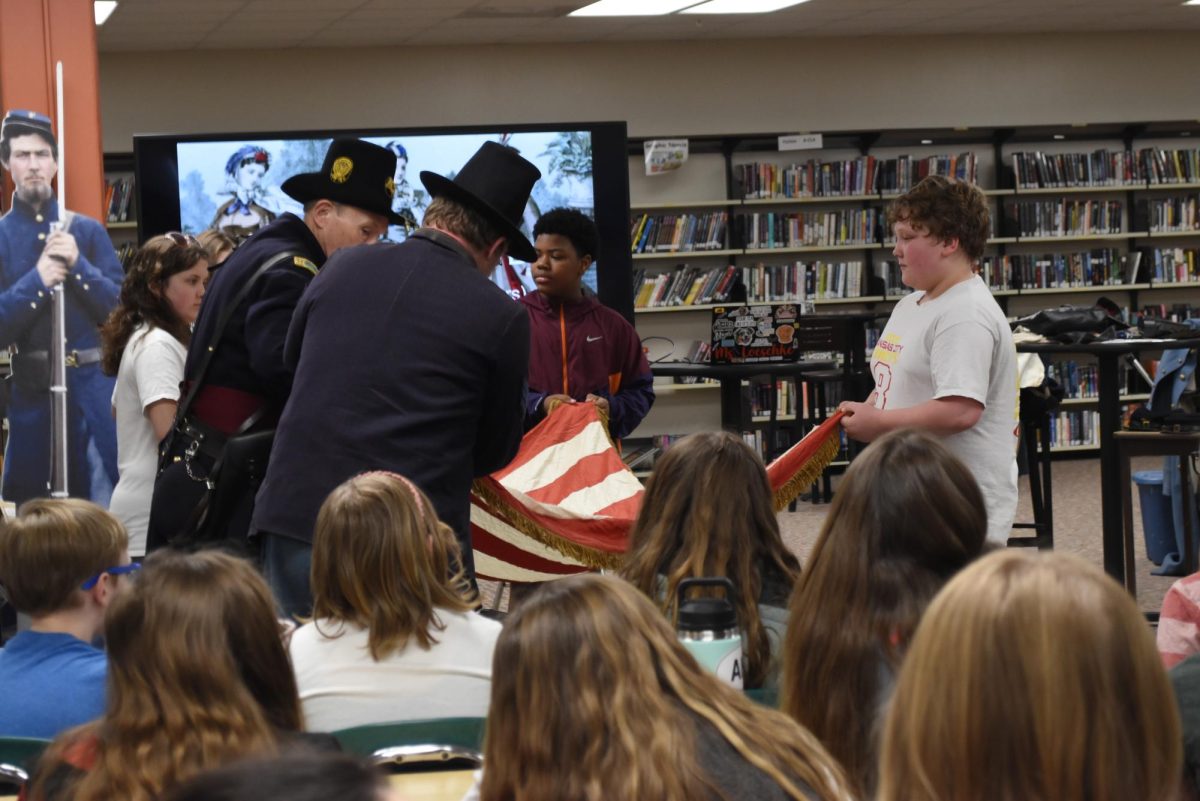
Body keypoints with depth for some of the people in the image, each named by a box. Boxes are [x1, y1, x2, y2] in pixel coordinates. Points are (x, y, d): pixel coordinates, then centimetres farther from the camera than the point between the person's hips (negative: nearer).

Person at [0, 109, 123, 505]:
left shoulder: (87, 230, 6)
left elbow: (121, 309, 1)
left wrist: (77, 264, -11)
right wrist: (37, 280, -16)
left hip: (93, 387, 0)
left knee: (106, 509, -1)